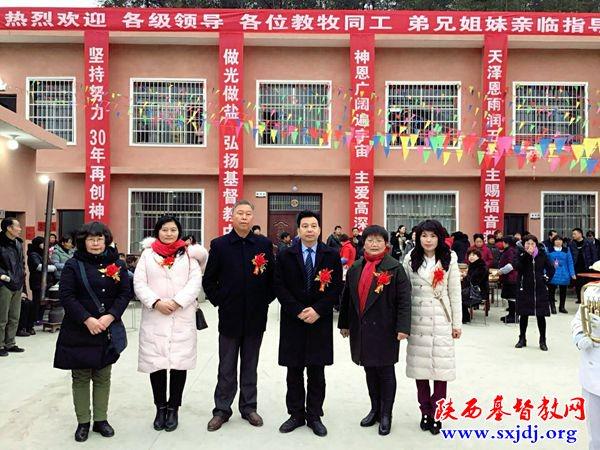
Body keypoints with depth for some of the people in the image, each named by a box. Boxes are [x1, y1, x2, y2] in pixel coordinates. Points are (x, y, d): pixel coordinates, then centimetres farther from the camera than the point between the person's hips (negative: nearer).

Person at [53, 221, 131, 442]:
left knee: (103, 377, 11)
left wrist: (110, 317, -14)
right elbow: (66, 295, -9)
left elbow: (125, 294, 0)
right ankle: (83, 422, 20)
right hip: (78, 331, -2)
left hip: (108, 331, 2)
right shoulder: (73, 265, -3)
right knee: (80, 378, 7)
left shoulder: (117, 264, 4)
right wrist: (88, 319, -17)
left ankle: (101, 420, 23)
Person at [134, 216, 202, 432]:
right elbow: (139, 283, 2)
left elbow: (195, 282, -2)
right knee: (155, 363, 3)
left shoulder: (188, 254, 7)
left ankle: (173, 409, 16)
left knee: (180, 363, 1)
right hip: (154, 318, 1)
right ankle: (160, 408, 20)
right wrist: (156, 302, -12)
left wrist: (176, 302, -13)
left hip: (182, 318, 0)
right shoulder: (148, 254, 8)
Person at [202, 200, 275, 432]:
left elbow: (272, 277, 7)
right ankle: (222, 409, 23)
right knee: (226, 368, 9)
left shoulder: (264, 244, 0)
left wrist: (265, 300, 1)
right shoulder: (219, 245, -3)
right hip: (230, 316, -1)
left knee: (250, 366, 14)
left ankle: (249, 407, 28)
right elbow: (208, 280, 2)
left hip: (255, 317, 1)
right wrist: (219, 301, -3)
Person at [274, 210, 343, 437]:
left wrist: (317, 310, -13)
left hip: (320, 322, 0)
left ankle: (314, 416, 21)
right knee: (294, 371, 9)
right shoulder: (286, 255, 2)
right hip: (293, 321, 1)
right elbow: (279, 286, -3)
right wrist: (298, 311, -12)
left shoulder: (332, 255, 2)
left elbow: (336, 287, -2)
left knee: (317, 372, 8)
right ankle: (296, 414, 23)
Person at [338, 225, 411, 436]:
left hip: (384, 329, -4)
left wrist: (402, 327, -15)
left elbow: (404, 300, -10)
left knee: (385, 371, 7)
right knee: (370, 371, 14)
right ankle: (375, 409, 30)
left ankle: (386, 414, 21)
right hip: (361, 329, 5)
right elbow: (347, 297, 13)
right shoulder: (355, 268, 9)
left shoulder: (395, 268, -6)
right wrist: (344, 323, 13)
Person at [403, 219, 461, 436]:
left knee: (441, 367, 0)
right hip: (417, 320, 1)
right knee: (419, 365, 7)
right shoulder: (410, 259, 2)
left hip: (441, 320, -1)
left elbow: (455, 293, 0)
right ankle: (425, 412, 21)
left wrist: (457, 323, 0)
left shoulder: (449, 259, -1)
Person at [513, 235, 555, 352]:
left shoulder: (542, 255, 2)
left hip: (540, 290, 1)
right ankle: (522, 339, 19)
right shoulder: (521, 256, -2)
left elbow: (551, 269, 13)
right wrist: (526, 254, -23)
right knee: (524, 315, 7)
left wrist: (546, 278, 1)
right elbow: (517, 267, -21)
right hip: (525, 289, -1)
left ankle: (542, 341, 15)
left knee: (541, 315, 4)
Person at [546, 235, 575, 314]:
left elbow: (570, 262, 1)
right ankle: (553, 307, 16)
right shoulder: (549, 250, -2)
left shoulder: (566, 250, 3)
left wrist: (572, 274, -4)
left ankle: (562, 307, 27)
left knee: (563, 292, 12)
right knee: (551, 291, 4)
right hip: (552, 275, -2)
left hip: (564, 275, 2)